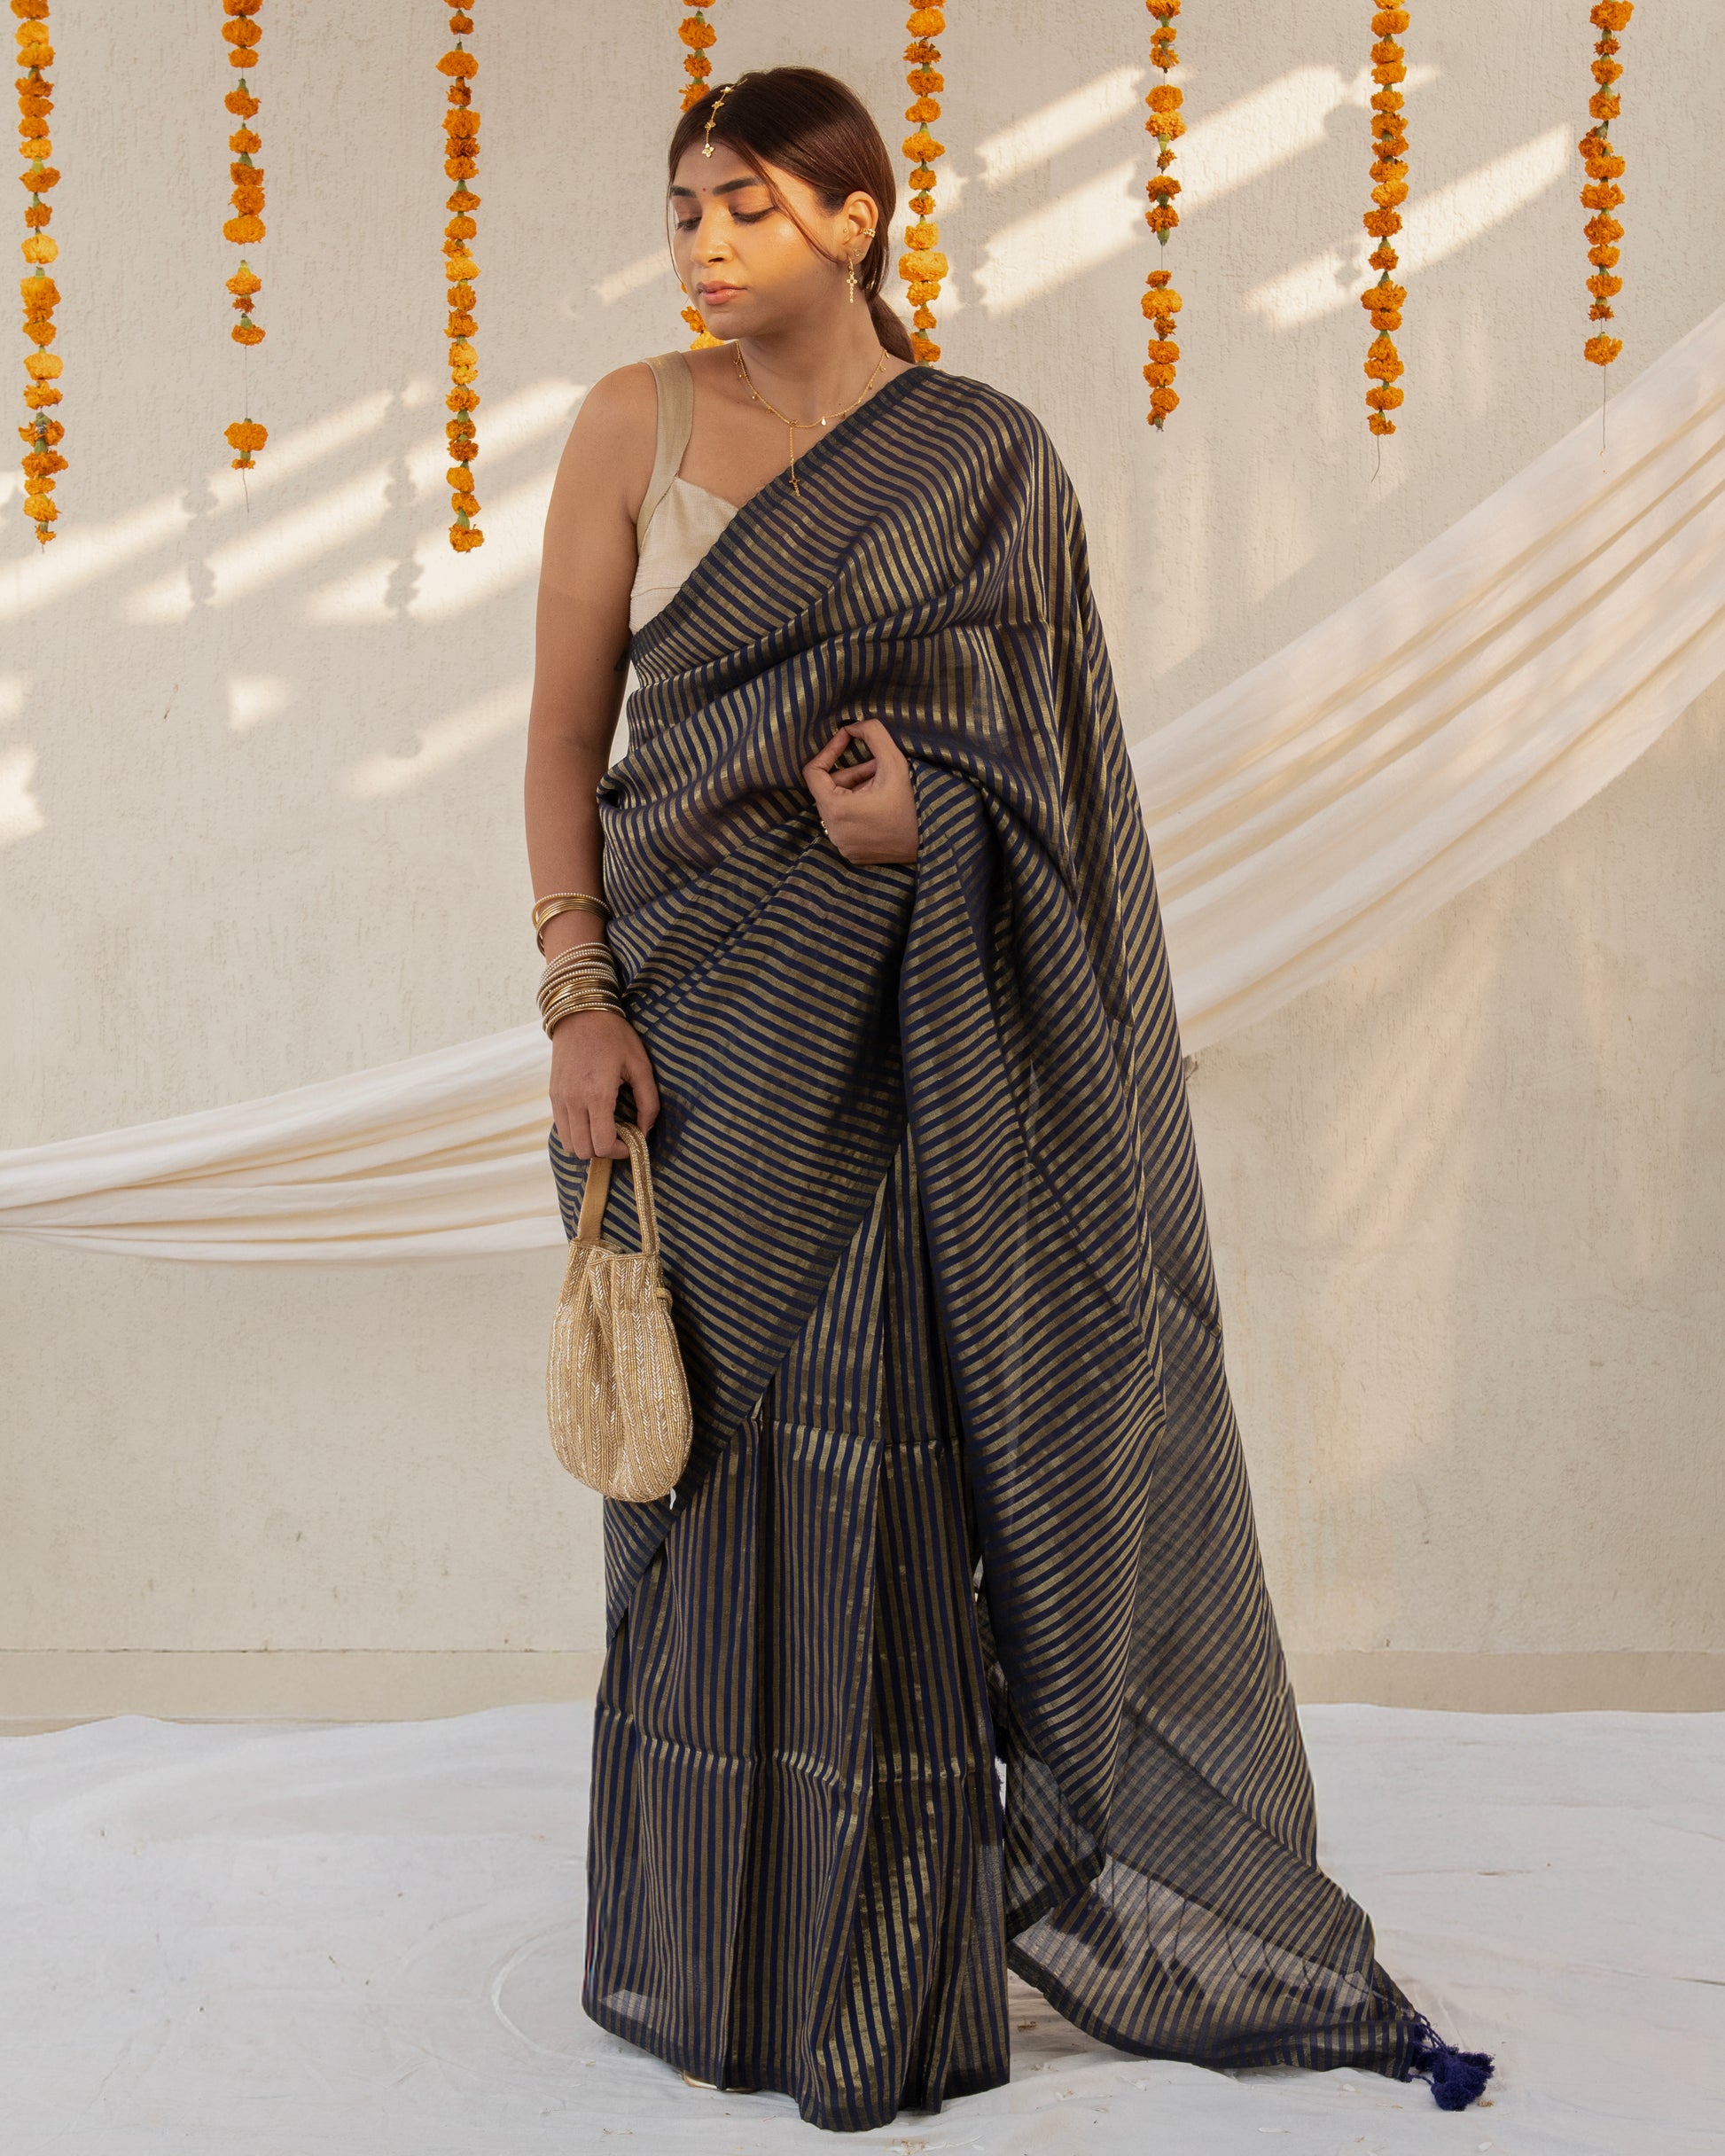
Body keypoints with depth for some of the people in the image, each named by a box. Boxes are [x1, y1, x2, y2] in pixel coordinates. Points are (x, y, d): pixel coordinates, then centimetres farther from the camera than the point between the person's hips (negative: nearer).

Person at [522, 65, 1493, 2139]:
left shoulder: (986, 453, 3)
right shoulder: (632, 423, 4)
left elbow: (1036, 753, 7)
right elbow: (564, 733, 2)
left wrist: (931, 806, -16)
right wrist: (578, 999, -9)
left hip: (888, 1033, -1)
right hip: (686, 1012, 1)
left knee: (888, 1464, 0)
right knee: (707, 1469, 6)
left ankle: (888, 1969, 16)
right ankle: (709, 1952, 22)